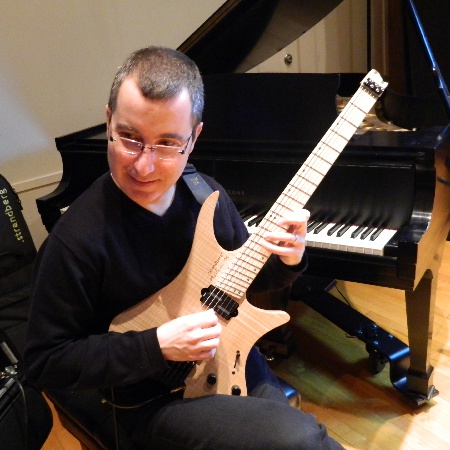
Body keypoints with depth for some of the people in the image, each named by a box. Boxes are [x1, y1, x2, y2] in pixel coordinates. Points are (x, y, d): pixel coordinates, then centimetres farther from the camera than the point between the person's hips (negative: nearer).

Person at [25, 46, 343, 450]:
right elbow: (46, 363, -15)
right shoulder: (76, 239, -24)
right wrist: (157, 345, -23)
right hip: (154, 399, -5)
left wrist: (285, 261, -13)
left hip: (233, 362, 6)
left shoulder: (207, 194, -6)